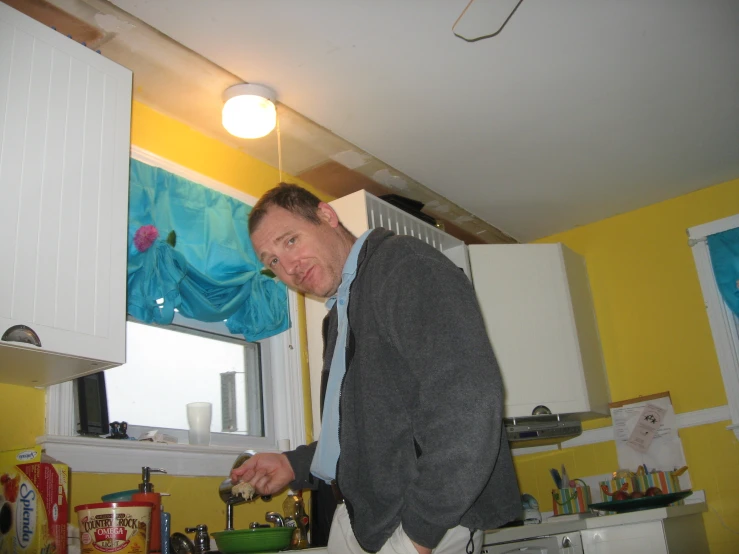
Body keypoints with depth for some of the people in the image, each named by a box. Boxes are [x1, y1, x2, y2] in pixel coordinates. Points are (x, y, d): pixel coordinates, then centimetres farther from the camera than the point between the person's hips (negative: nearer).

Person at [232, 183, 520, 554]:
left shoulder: (405, 265, -13)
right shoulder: (339, 316, 16)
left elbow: (467, 403, -23)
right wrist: (295, 465, 12)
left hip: (429, 523, -8)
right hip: (358, 516, 8)